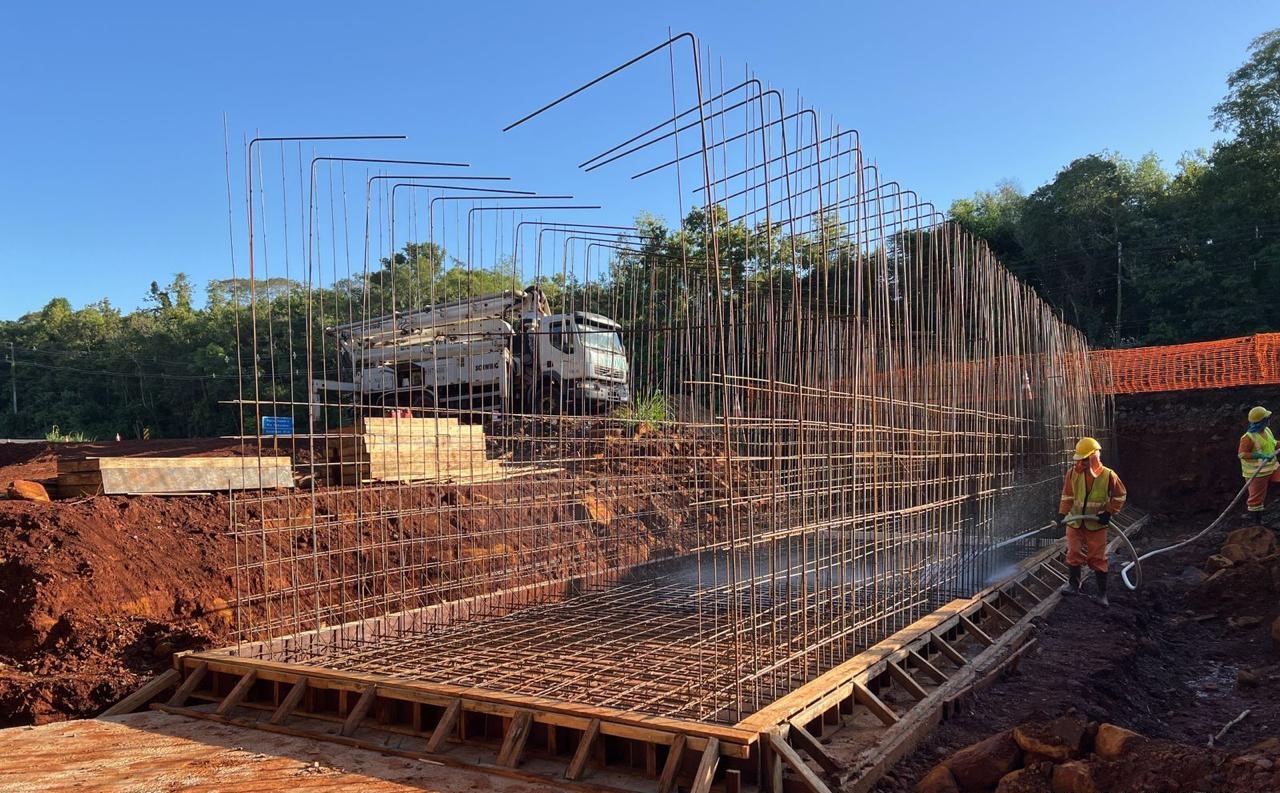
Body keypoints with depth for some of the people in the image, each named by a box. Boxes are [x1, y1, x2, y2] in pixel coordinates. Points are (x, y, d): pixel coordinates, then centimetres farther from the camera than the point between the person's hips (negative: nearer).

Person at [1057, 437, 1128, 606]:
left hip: (1096, 524, -2)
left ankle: (1102, 593, 12)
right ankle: (1073, 584, 23)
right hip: (1075, 522, 2)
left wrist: (1109, 512, -7)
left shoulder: (1108, 475, -10)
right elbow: (1067, 496, -1)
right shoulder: (1073, 473, -6)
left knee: (1098, 558, 2)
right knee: (1074, 554, 6)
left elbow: (1120, 495, 1)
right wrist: (1062, 512, -13)